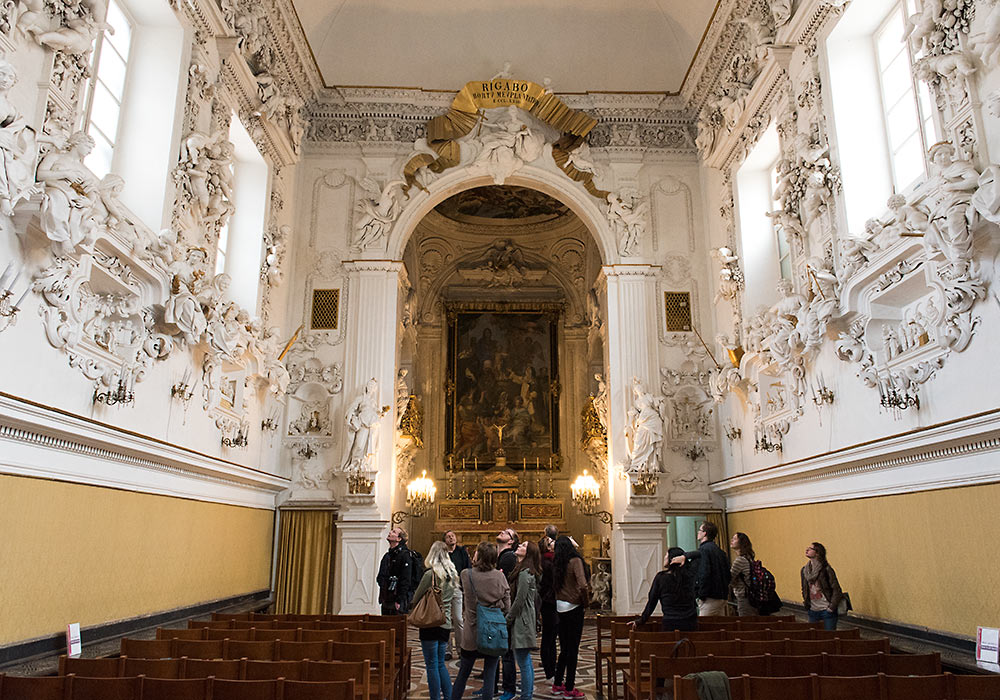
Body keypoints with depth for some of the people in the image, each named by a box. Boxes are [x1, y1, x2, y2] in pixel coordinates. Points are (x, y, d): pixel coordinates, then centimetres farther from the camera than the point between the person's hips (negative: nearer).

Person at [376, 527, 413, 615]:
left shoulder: (404, 555, -11)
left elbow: (405, 581, -16)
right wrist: (381, 598, 14)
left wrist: (399, 601, -19)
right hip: (386, 601, 8)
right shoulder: (387, 556, 15)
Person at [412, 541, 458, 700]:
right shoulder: (452, 574, 6)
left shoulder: (430, 574, -13)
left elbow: (415, 599, -4)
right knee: (440, 663, 17)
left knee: (432, 665, 2)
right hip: (446, 622, 6)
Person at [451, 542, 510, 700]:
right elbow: (507, 607, -3)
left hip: (472, 631, 0)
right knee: (490, 674, 9)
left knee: (463, 673, 15)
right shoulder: (500, 576, -9)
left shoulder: (466, 575, -12)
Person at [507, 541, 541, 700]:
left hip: (521, 621, -10)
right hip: (524, 620, 10)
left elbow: (519, 601, -17)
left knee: (523, 662, -5)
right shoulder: (526, 571, 14)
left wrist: (507, 619, -9)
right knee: (526, 661, 16)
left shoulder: (525, 573, -16)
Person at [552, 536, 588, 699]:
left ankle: (557, 685, 24)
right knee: (573, 649, 4)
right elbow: (583, 585, -21)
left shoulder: (556, 564, 4)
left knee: (564, 649, 17)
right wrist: (586, 601, -8)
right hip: (574, 608, -5)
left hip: (560, 608, 6)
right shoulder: (575, 561, -12)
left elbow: (555, 585, 3)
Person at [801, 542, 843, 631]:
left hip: (826, 610, -6)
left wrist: (831, 607, -12)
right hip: (812, 611, 6)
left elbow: (837, 590, -12)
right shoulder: (804, 570, 5)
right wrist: (805, 602, 8)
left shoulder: (826, 569, -14)